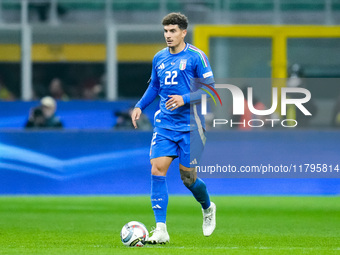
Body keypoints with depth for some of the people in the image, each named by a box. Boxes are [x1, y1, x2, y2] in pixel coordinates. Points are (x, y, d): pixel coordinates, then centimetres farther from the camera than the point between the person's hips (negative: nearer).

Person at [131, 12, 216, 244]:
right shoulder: (159, 58, 9)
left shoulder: (196, 57, -7)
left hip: (190, 127, -4)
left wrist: (185, 99, -20)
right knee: (157, 170, -11)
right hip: (164, 125, 4)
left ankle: (208, 208, 36)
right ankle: (161, 230, -12)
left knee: (188, 177, 2)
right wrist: (140, 106, 9)